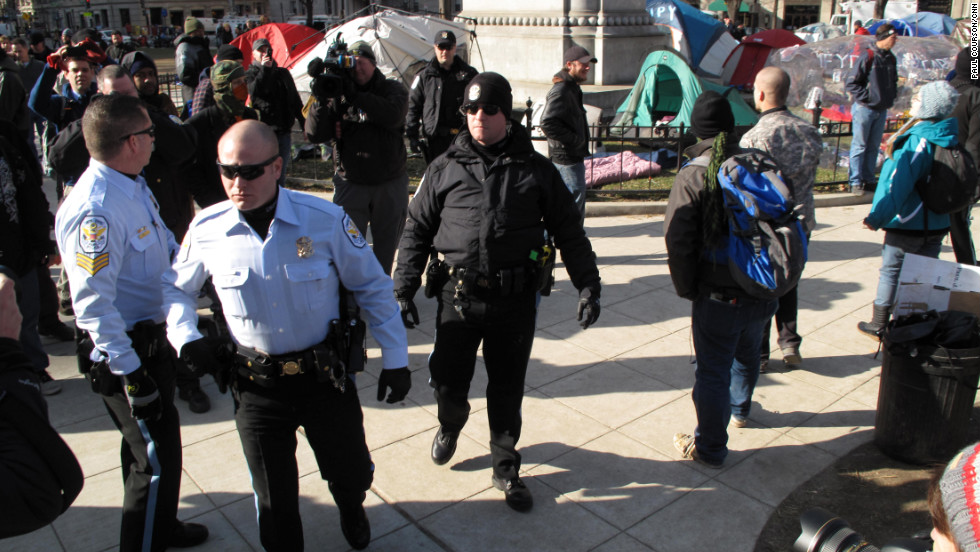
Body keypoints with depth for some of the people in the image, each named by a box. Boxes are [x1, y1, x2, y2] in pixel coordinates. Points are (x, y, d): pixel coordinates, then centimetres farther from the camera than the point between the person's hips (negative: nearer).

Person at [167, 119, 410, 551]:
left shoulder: (326, 220, -16)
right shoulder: (206, 230, -10)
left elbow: (372, 288, -5)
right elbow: (177, 289, 11)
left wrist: (395, 358, -4)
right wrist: (186, 337, -5)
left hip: (325, 377, 0)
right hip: (256, 386, 1)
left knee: (352, 474, 18)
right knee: (274, 499, 14)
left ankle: (351, 511, 55)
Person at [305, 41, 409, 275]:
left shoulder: (393, 89, -1)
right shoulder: (338, 94, 0)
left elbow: (393, 115, -25)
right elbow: (314, 134, -9)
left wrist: (354, 96, -29)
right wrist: (321, 99, -22)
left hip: (390, 183, 1)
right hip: (350, 183, 0)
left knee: (386, 244, 14)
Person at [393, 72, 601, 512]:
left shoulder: (535, 169, 4)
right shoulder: (445, 168, 5)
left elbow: (569, 231, 7)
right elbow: (416, 230, 8)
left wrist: (588, 284, 0)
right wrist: (403, 289, 1)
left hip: (516, 299, 0)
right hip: (458, 297, 1)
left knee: (507, 390, 9)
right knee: (447, 383, 4)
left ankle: (505, 468, 31)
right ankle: (451, 425, 41)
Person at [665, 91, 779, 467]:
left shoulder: (693, 175, -15)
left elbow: (679, 242, -16)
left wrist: (687, 290, -1)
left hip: (718, 295, -5)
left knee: (713, 371, 7)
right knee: (747, 354, 28)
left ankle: (710, 448, 20)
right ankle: (739, 408, 54)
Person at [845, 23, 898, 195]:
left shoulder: (890, 58, 9)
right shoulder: (867, 57, -12)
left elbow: (893, 82, 23)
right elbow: (851, 83, -13)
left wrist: (891, 97, 9)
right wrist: (867, 97, -15)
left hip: (882, 110, 7)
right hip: (864, 108, -7)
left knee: (874, 147, 12)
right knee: (859, 146, -2)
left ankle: (869, 180, 20)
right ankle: (855, 182, 3)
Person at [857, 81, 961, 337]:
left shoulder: (917, 141, -22)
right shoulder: (952, 138, 2)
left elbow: (898, 185, -25)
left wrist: (877, 217, -18)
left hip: (908, 225, -7)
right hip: (937, 223, 7)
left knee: (890, 273, 7)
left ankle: (878, 326, 18)